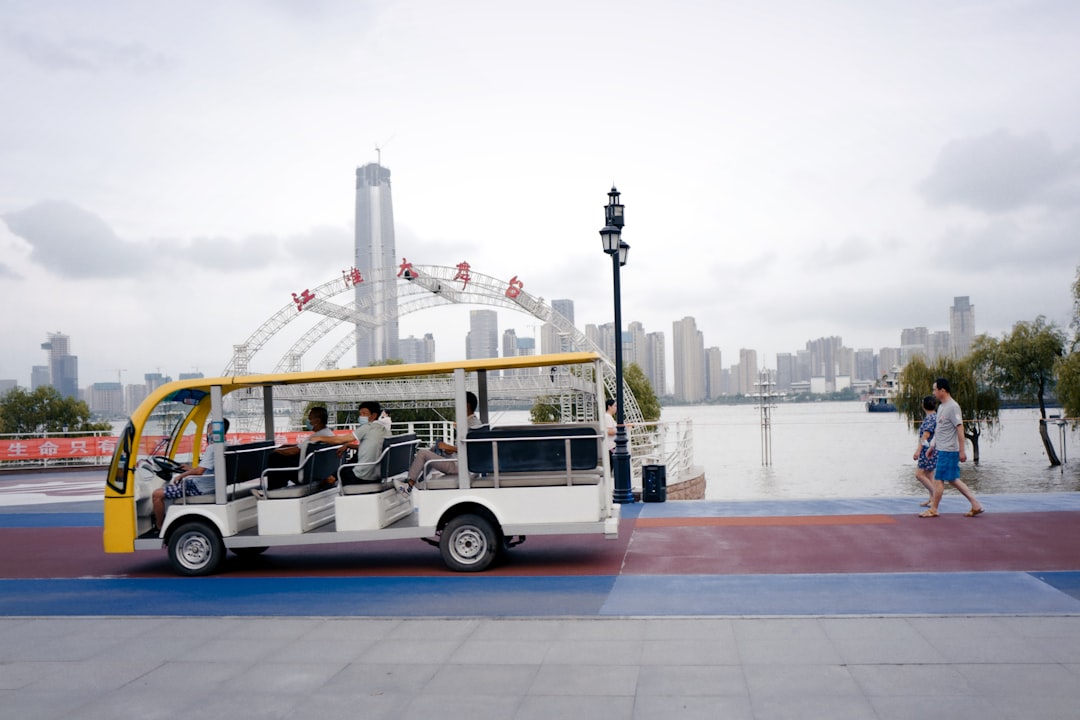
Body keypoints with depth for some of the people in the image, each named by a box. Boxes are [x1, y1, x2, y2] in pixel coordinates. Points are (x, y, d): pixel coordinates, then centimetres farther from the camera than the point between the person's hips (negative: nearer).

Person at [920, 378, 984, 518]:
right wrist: (932, 446, 22)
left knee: (939, 479, -3)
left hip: (948, 450, -10)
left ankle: (933, 509, 5)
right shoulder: (941, 406, 14)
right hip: (943, 449, 10)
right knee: (953, 480, 12)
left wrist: (962, 451, -19)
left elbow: (960, 429, -18)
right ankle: (976, 504, 16)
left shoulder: (953, 407, -15)